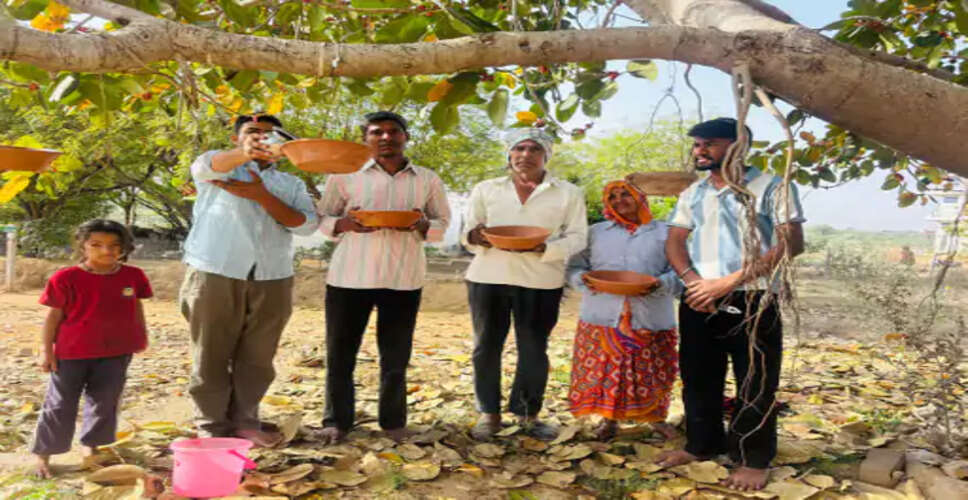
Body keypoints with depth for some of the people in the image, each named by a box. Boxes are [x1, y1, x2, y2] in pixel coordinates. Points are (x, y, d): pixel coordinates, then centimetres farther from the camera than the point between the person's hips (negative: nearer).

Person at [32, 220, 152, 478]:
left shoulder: (132, 276, -3)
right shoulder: (67, 278, -11)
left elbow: (136, 308, 10)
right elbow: (54, 315, -6)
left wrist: (141, 336, 10)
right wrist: (47, 350, -5)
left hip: (116, 352, 3)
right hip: (71, 352, -3)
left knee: (105, 403, 13)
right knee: (60, 405, 8)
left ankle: (91, 447, 31)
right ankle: (42, 454, 23)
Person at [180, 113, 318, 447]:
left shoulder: (291, 184, 16)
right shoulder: (221, 165, 10)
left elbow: (307, 224, 0)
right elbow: (204, 167, -16)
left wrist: (262, 195, -11)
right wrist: (245, 153, -38)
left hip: (272, 280, 3)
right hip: (216, 274, -2)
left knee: (257, 358, 7)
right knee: (212, 355, 2)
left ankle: (245, 420, 21)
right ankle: (212, 426, 13)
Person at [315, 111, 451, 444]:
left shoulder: (428, 180, 7)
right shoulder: (344, 174, 4)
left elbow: (443, 224, 9)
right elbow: (322, 219, 6)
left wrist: (422, 225, -13)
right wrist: (345, 224, -16)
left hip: (404, 279, 1)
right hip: (348, 277, 0)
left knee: (396, 356, 8)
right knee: (339, 352, 5)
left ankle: (393, 422, 22)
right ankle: (336, 421, 21)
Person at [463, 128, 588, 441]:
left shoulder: (568, 193, 7)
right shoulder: (486, 189, 11)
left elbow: (577, 237, 0)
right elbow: (468, 233, 10)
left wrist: (544, 248, -18)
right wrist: (474, 237, -14)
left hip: (540, 281, -1)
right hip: (488, 276, 1)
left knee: (534, 350, 5)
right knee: (486, 347, 5)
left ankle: (527, 412, 23)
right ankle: (489, 413, 20)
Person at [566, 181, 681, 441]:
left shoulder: (664, 232, 10)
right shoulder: (595, 232, 15)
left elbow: (680, 274, 2)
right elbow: (574, 267, 11)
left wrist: (659, 284, -18)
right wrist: (584, 280, -11)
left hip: (651, 320, -1)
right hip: (603, 317, 1)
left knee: (650, 373, 5)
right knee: (604, 370, 2)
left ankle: (657, 417, 28)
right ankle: (609, 419, 21)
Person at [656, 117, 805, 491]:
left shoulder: (771, 188, -3)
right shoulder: (692, 194, 14)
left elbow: (792, 243, -12)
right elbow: (674, 243, 9)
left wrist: (729, 281, -17)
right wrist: (694, 282, -12)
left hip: (752, 302, -5)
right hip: (698, 301, 5)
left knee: (754, 385, 2)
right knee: (698, 379, 12)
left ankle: (753, 460, 16)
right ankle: (702, 444, 28)